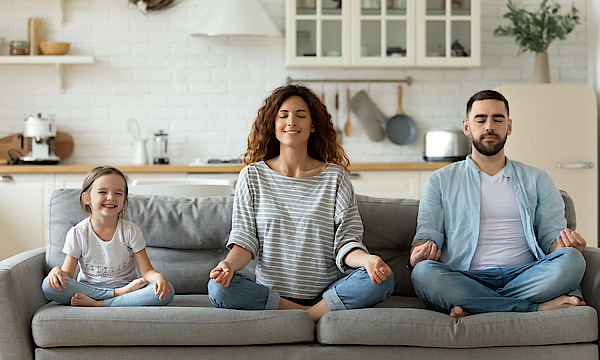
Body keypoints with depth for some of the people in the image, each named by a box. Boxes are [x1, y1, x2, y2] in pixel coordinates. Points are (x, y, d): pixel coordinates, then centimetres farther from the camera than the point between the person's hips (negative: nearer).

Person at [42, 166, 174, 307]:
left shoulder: (131, 231, -3)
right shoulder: (77, 233, -3)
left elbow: (146, 271, -6)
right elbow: (68, 273, -2)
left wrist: (158, 277, -29)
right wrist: (57, 271, -26)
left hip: (126, 287, 0)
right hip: (87, 289, 0)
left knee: (167, 291, -28)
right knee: (48, 285, -28)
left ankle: (96, 304, -31)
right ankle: (118, 294, -25)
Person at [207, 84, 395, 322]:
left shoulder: (335, 177, 5)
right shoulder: (253, 176, 7)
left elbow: (346, 242, 0)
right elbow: (245, 239, 3)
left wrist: (367, 259, -23)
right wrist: (229, 263, -21)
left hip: (326, 294, 0)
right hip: (268, 294, 1)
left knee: (382, 280, -27)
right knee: (219, 287, -29)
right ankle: (310, 314, -17)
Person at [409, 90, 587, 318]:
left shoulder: (537, 180, 22)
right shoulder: (441, 181, 18)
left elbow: (551, 234, 15)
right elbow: (427, 234, 10)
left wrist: (564, 242, -10)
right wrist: (417, 255, -15)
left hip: (523, 276, 1)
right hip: (466, 280, -1)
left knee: (571, 259, -29)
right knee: (423, 273, -35)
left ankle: (475, 308, -27)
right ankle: (539, 306, -30)